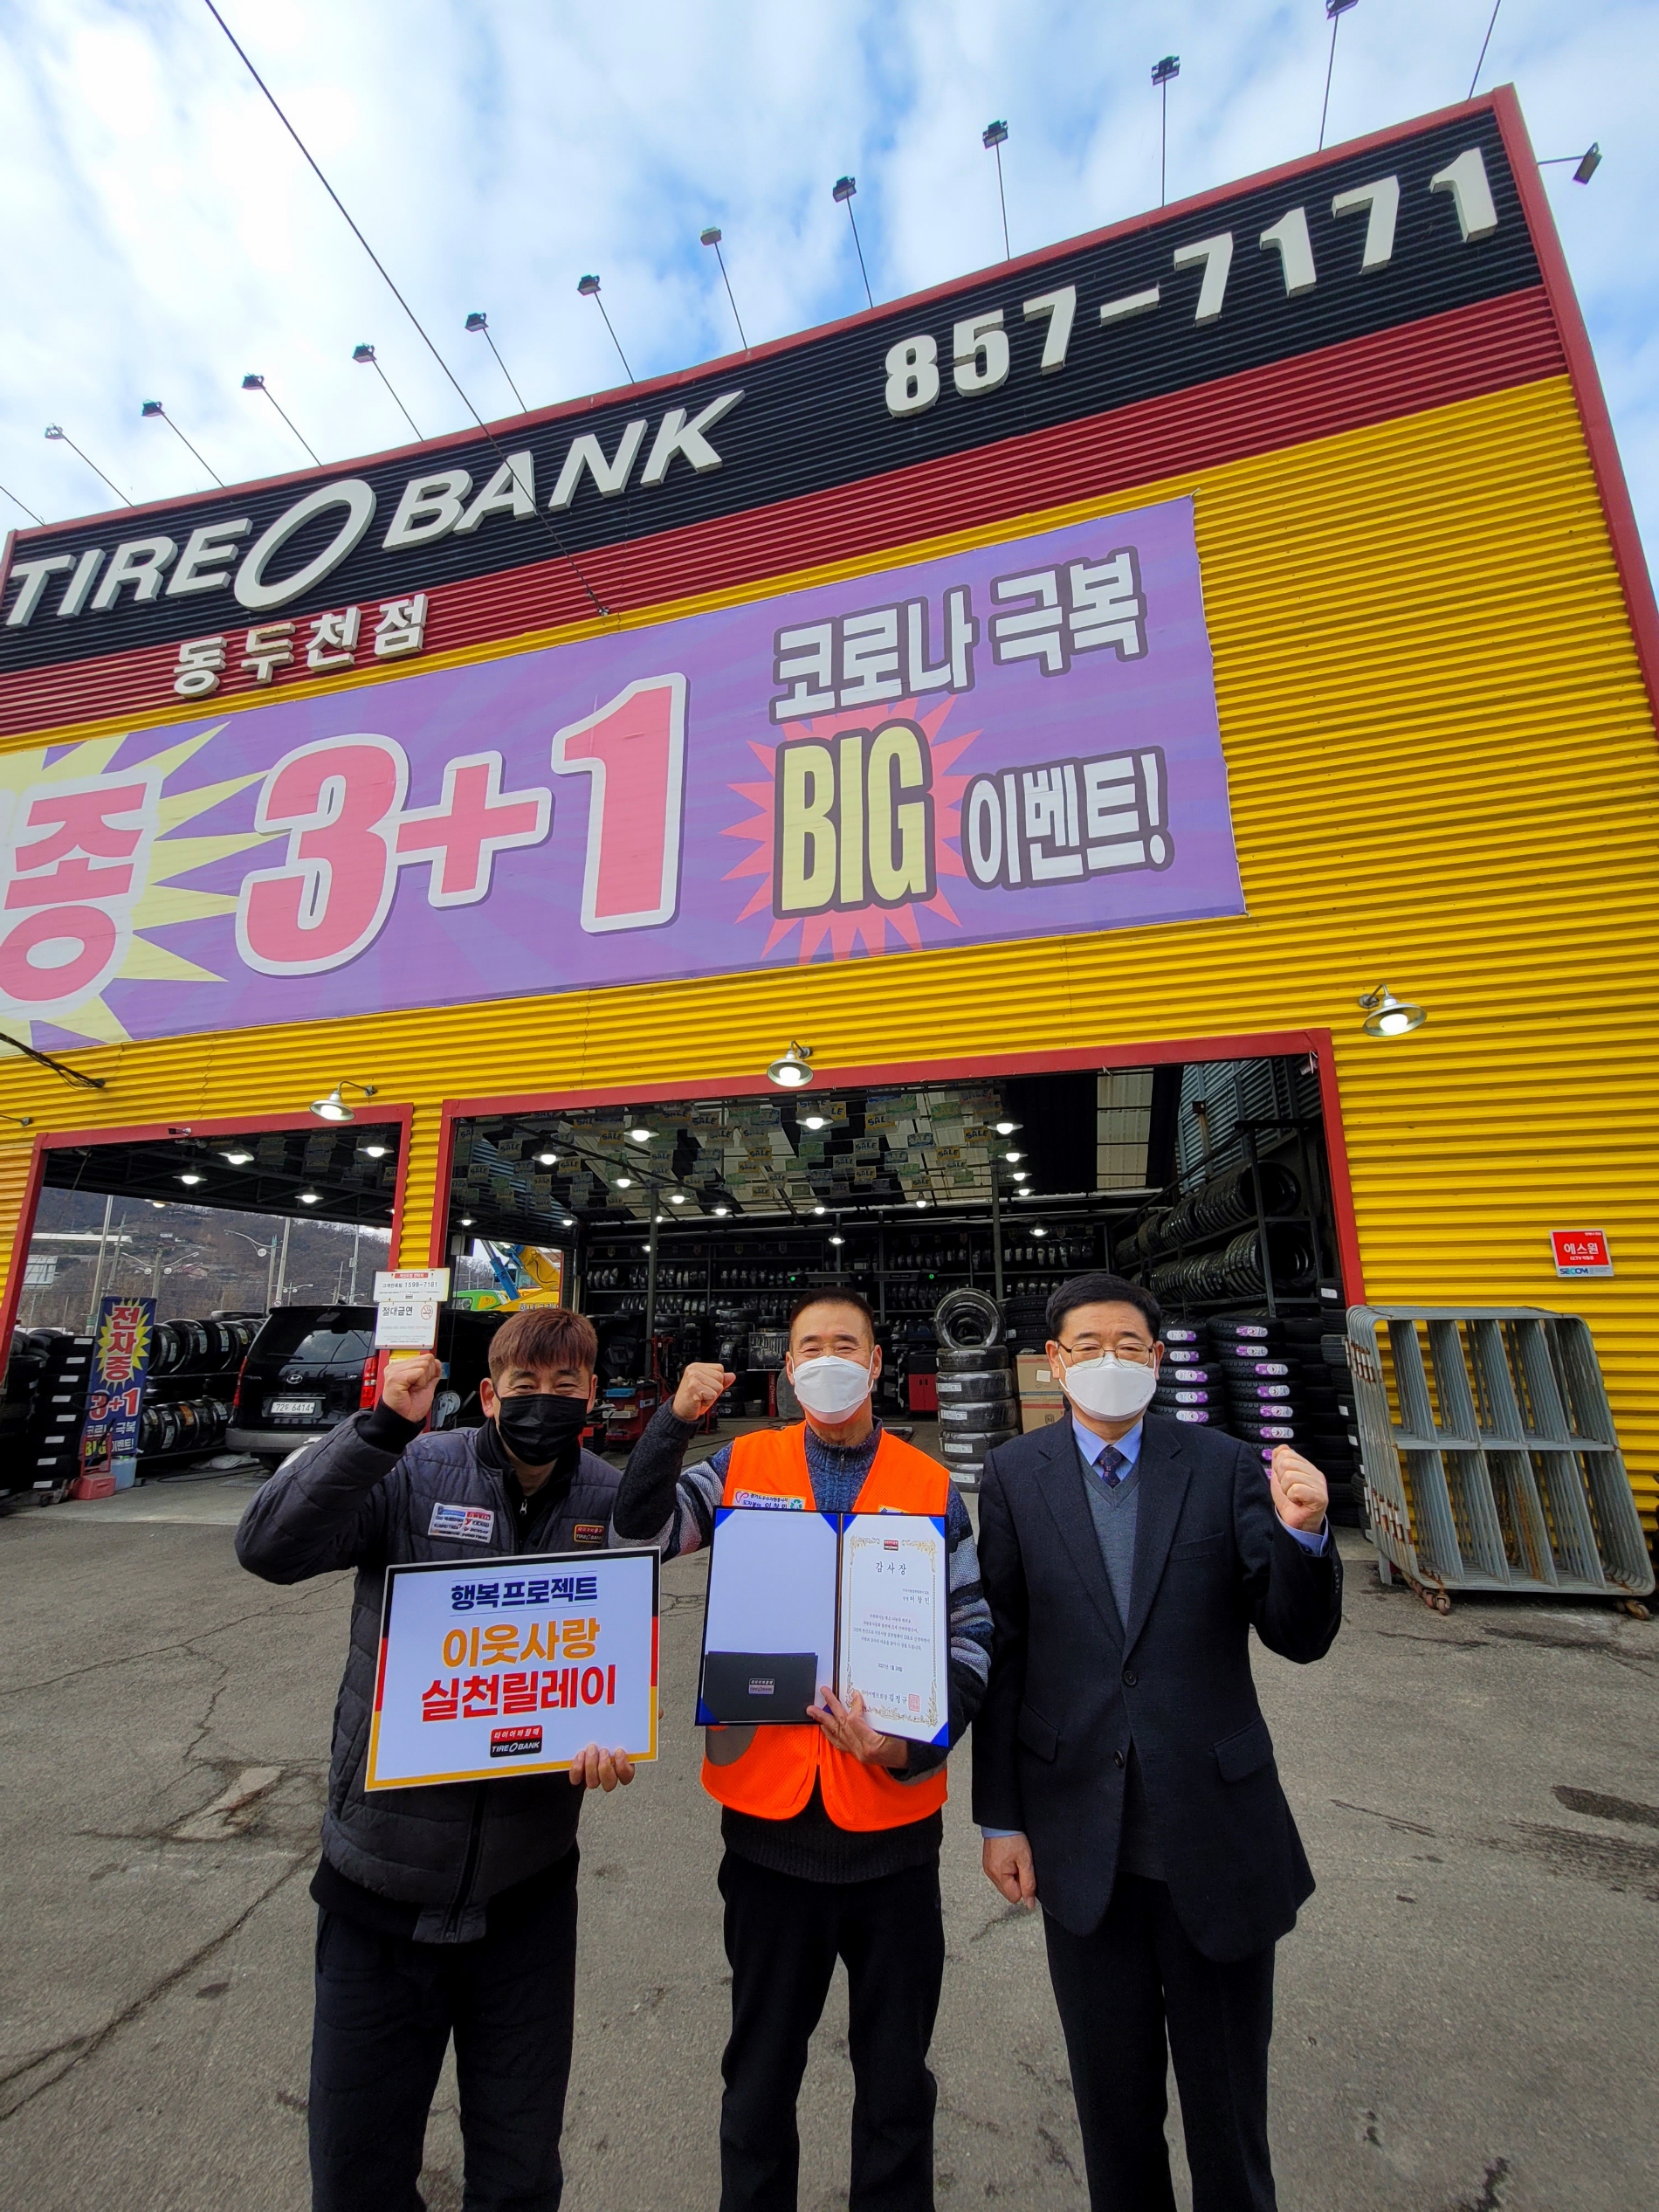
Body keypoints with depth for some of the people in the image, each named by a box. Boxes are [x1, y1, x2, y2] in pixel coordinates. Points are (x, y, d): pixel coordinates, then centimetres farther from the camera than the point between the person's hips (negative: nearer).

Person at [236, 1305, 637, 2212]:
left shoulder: (610, 1503, -8)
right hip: (382, 1880, -2)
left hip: (526, 1890, 2)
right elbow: (269, 1547, -25)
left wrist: (608, 1739, -18)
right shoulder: (415, 1473, -15)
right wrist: (382, 1425, -33)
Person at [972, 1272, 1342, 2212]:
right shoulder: (1013, 1476, -8)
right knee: (1111, 2088, 22)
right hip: (1079, 1834, 1)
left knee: (1228, 2089, 19)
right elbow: (1000, 1656, -3)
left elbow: (1300, 1636, -8)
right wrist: (1000, 1818, 0)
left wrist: (1303, 1533, -27)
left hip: (1215, 1826, 0)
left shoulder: (1228, 1468, -8)